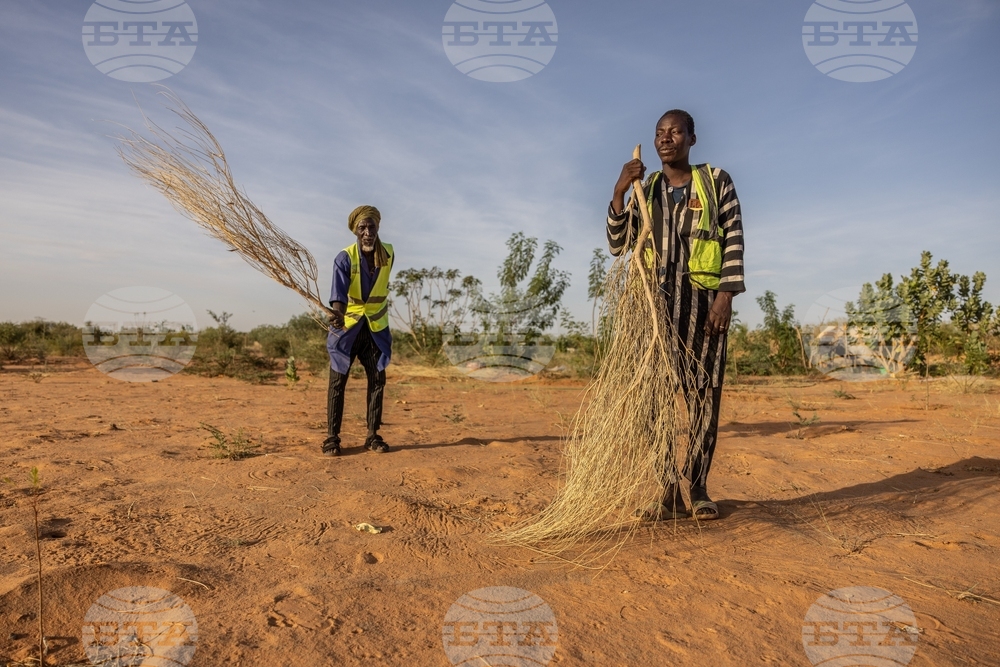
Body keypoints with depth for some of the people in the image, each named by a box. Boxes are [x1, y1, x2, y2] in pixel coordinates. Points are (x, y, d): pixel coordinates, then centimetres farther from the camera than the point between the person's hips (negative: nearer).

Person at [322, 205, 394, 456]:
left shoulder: (388, 254, -4)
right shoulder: (345, 258, -17)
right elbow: (339, 291, -32)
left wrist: (378, 309, 12)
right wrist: (337, 313, -50)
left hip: (376, 327, 4)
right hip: (347, 325, -3)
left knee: (377, 379, 4)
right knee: (338, 381, -3)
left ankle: (373, 435, 14)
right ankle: (332, 437, 6)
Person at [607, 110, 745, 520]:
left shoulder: (716, 182, 7)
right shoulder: (646, 189, 15)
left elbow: (734, 240, 0)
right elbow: (618, 244, 7)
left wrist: (725, 295, -10)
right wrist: (619, 193, -4)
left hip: (702, 297, -2)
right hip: (658, 299, 3)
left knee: (704, 393, 0)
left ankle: (697, 487, 11)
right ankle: (670, 492, 8)